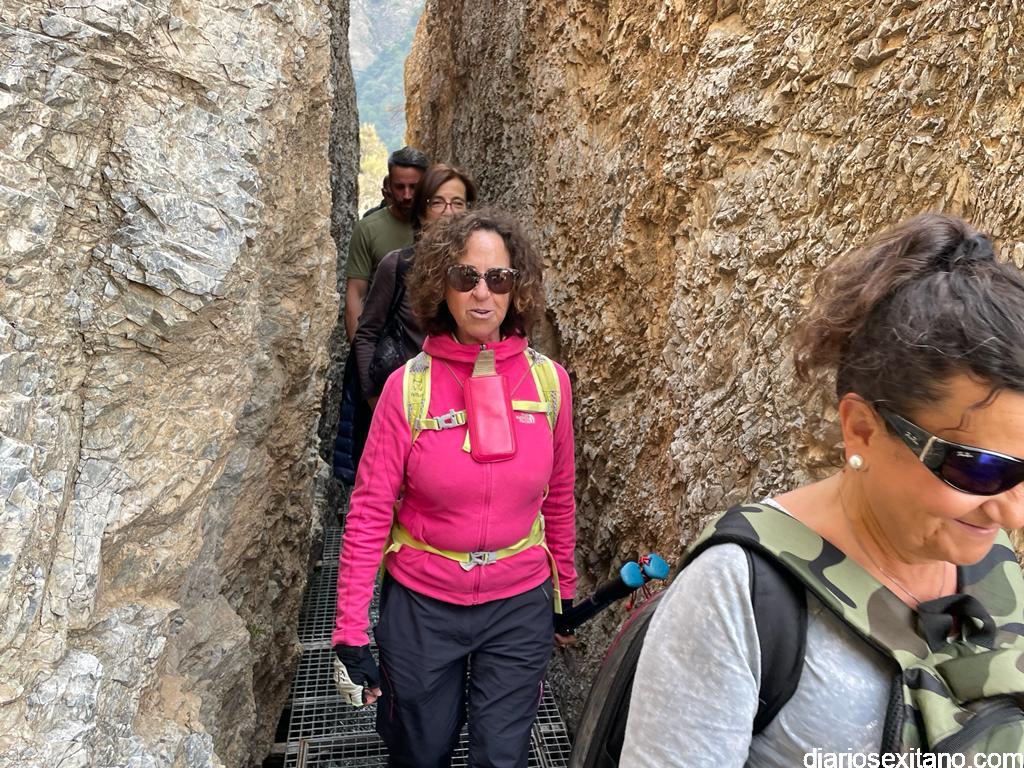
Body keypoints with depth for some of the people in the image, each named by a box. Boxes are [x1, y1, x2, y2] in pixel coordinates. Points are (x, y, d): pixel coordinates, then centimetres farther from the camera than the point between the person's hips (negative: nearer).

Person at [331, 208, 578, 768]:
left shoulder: (549, 380, -8)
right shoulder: (409, 386, -14)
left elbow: (558, 498, 3)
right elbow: (369, 512, -10)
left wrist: (565, 594, 11)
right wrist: (350, 632, -10)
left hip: (520, 605, 1)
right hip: (421, 604, 0)